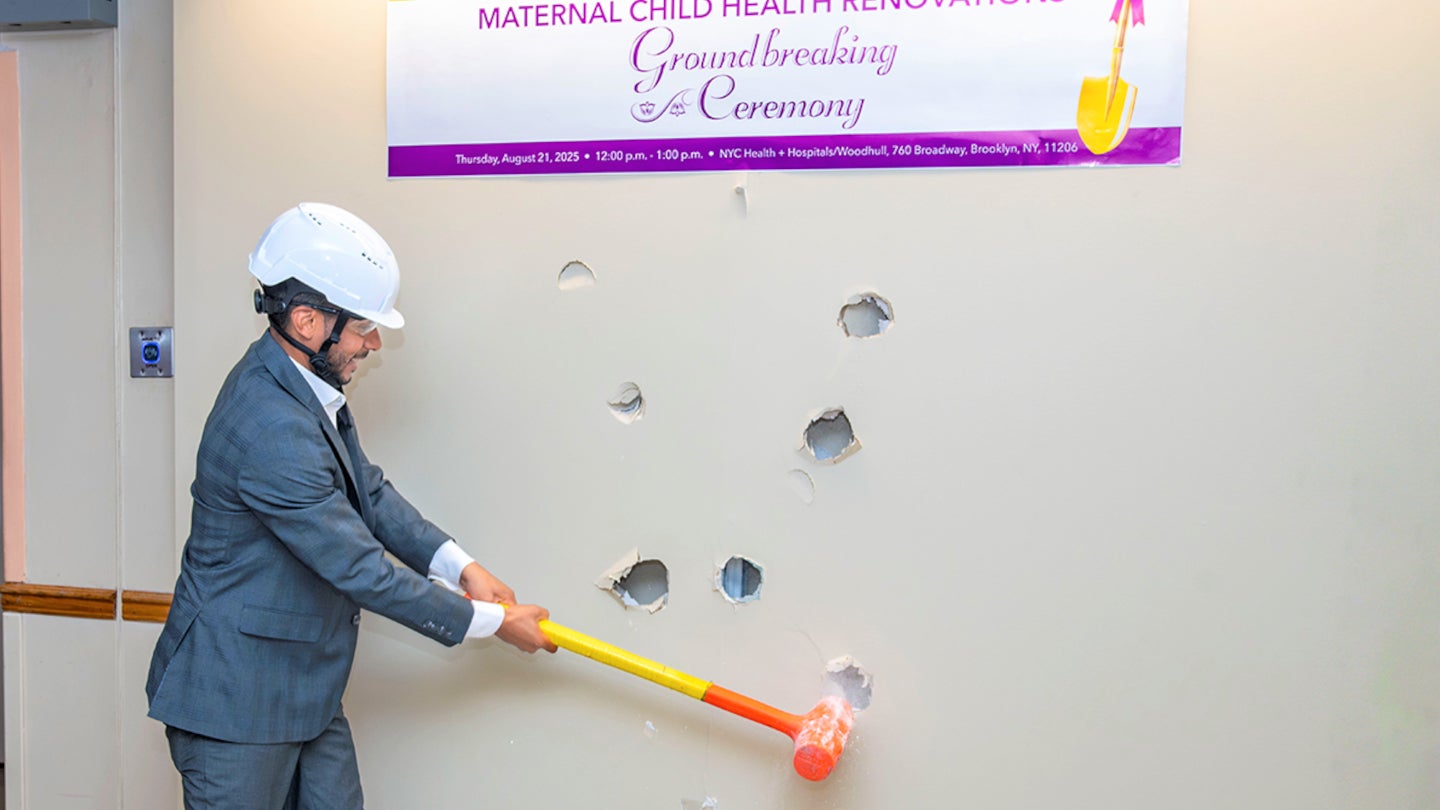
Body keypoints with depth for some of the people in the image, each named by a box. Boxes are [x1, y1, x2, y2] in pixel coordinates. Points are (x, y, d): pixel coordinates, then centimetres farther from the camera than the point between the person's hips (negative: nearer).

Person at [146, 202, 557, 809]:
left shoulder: (305, 385, 1)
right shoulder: (272, 428, -31)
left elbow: (368, 492, 8)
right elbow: (359, 571, -26)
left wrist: (461, 566, -4)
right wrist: (490, 621, -16)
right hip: (236, 705, -9)